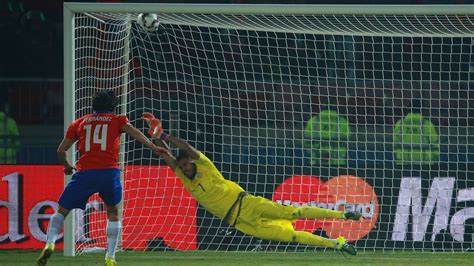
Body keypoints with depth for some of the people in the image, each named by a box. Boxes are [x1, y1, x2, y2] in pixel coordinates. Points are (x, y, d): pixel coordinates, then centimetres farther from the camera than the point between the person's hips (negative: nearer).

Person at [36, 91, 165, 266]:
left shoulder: (78, 123, 19)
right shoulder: (117, 120, 15)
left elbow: (61, 150, 20)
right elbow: (134, 132, -4)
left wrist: (67, 166, 37)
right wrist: (153, 147, -12)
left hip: (84, 173, 0)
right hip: (109, 172, 0)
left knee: (62, 211, 11)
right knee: (113, 213, 20)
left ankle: (50, 243, -12)